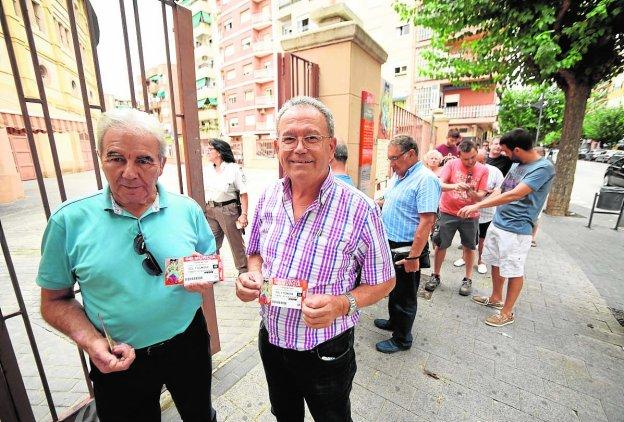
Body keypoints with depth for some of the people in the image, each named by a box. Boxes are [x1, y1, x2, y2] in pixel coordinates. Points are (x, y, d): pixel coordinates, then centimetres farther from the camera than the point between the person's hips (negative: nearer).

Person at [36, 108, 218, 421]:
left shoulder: (187, 209, -10)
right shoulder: (70, 220, -12)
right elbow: (55, 300, -2)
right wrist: (90, 342, -17)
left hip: (188, 345, 2)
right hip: (118, 361, 0)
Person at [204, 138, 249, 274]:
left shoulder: (234, 169, -9)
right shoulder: (208, 170, 9)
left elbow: (244, 194, -10)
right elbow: (203, 191, 13)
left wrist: (244, 214, -15)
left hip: (228, 210, -5)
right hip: (210, 210, 6)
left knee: (236, 242, 4)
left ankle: (243, 271, 21)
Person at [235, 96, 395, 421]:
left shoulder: (360, 209, -23)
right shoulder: (268, 197, -8)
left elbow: (383, 282, -12)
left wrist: (341, 304, -29)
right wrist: (252, 277, -13)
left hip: (325, 353, -3)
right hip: (270, 339, 4)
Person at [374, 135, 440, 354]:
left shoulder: (425, 179, -20)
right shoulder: (399, 175, 9)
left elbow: (427, 221, -25)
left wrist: (414, 256, -25)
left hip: (406, 251, -8)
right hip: (390, 246, 9)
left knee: (404, 296, 10)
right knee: (393, 289, 25)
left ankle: (402, 339, 30)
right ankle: (394, 321, 47)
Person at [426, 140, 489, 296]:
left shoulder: (483, 170, -4)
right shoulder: (452, 164, -9)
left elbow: (481, 196, -7)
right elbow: (439, 185, -18)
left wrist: (473, 193, -29)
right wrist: (454, 186, -37)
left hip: (470, 215, 2)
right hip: (448, 212, -1)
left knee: (469, 246, 12)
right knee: (440, 244, 4)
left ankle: (468, 279, 29)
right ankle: (435, 276, 21)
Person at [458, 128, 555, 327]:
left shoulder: (543, 168, -17)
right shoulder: (517, 164, 9)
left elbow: (515, 194, -28)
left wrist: (478, 205, -30)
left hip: (516, 230, -8)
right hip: (497, 223, 8)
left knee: (514, 272, 6)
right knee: (496, 263, 19)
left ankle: (507, 313, 22)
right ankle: (496, 298, 39)